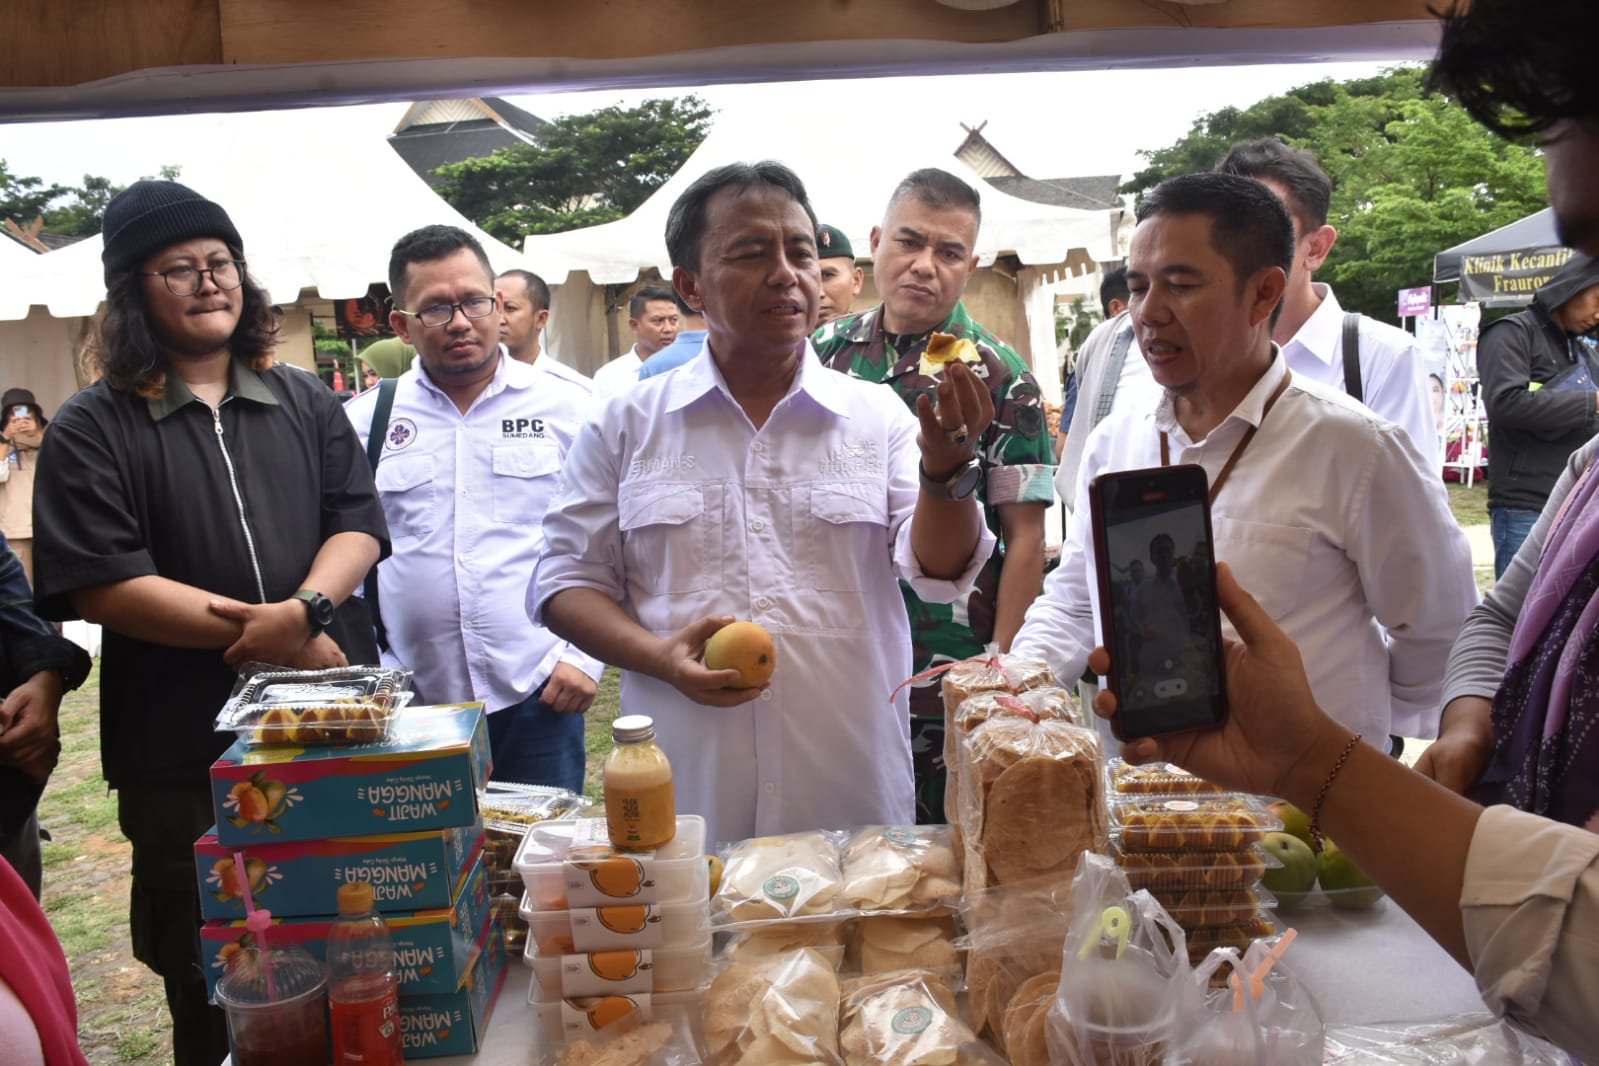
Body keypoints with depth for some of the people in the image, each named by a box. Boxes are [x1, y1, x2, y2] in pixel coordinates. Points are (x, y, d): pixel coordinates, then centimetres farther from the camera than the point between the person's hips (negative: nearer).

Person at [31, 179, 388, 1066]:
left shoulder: (306, 404, 10)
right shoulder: (93, 430, -1)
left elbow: (358, 524, 3)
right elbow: (100, 583, -11)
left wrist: (304, 608, -18)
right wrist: (263, 633, -16)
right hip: (185, 752, -3)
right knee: (213, 989, 11)